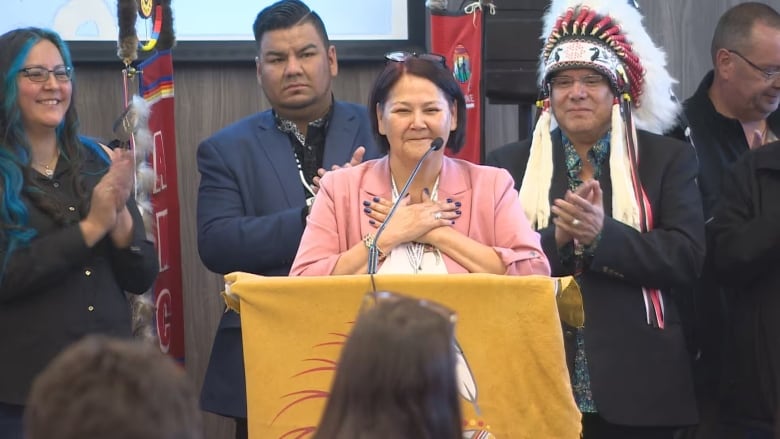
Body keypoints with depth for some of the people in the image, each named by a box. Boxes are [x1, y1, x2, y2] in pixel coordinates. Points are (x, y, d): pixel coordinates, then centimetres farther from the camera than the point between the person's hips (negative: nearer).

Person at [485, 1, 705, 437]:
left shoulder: (668, 159, 5)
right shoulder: (511, 164, 8)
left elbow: (687, 259, -7)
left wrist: (603, 234, -18)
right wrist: (556, 237, -17)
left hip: (636, 382, 0)